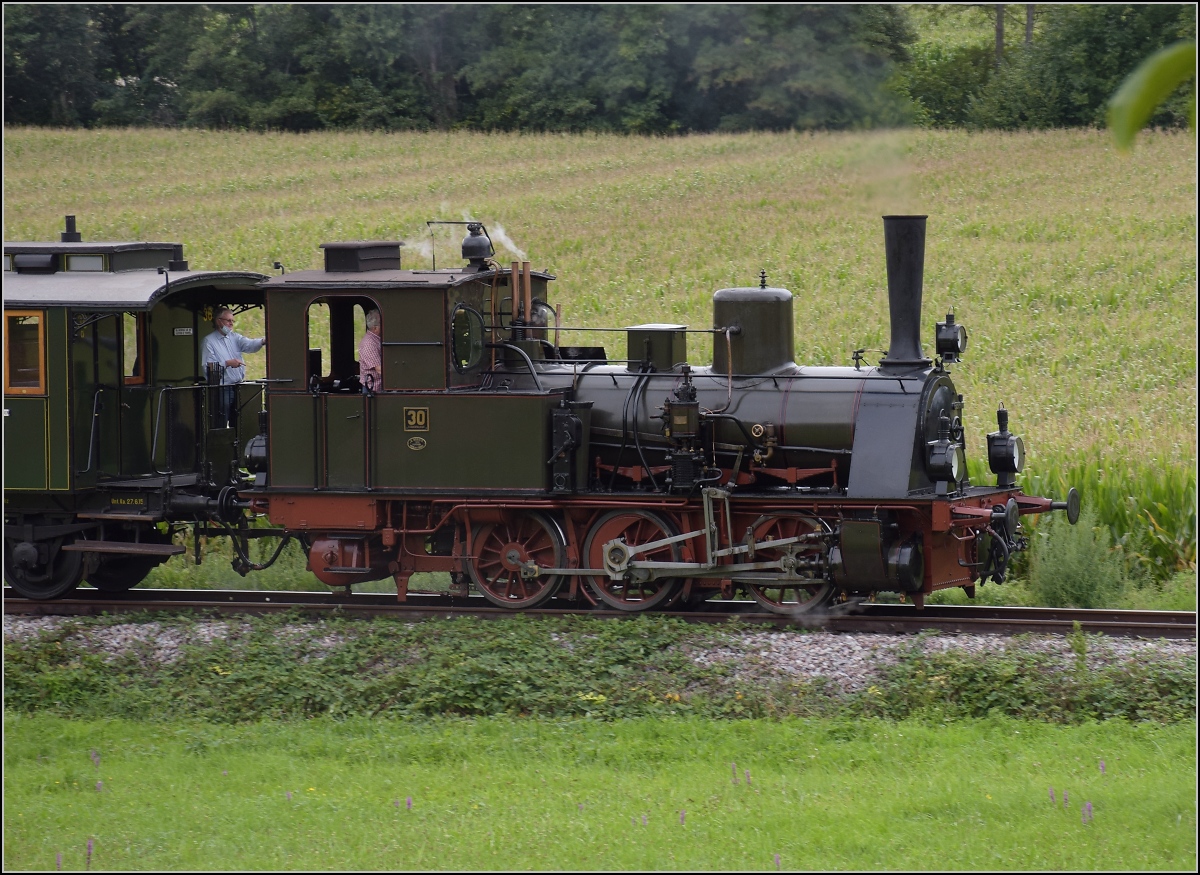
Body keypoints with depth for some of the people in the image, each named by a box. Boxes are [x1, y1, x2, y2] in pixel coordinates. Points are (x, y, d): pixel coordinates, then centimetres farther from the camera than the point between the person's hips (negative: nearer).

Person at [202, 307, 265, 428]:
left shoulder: (234, 337, 13)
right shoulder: (209, 341, -1)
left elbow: (249, 344, -6)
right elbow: (208, 365, -10)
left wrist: (262, 342, -26)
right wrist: (228, 363, -18)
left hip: (238, 386, 5)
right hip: (222, 389, -5)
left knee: (237, 423, 9)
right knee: (221, 426, -6)